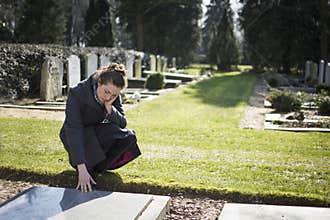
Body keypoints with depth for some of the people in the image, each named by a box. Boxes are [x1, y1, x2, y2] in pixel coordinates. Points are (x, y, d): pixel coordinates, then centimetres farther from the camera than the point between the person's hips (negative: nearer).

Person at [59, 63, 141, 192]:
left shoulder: (114, 97, -16)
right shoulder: (77, 93, -32)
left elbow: (122, 123, -14)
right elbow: (74, 131, -38)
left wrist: (109, 108, -34)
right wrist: (82, 170, -46)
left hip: (97, 131, 4)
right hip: (75, 136, -4)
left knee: (129, 137, -22)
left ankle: (97, 165, -4)